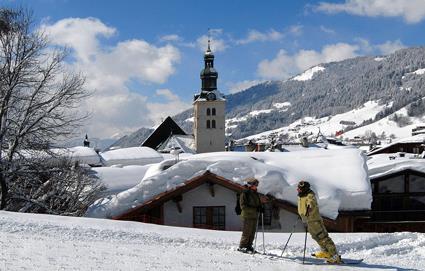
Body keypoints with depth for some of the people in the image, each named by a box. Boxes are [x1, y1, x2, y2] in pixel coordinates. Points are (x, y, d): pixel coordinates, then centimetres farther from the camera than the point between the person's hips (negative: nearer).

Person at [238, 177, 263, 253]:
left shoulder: (255, 194, 17)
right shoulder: (245, 193, -8)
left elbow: (258, 203, 27)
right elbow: (243, 206, -14)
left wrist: (260, 208, 3)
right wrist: (254, 209, -20)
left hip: (254, 216, 8)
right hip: (247, 216, -8)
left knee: (252, 232, 8)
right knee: (247, 232, -8)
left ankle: (249, 246, 15)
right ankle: (242, 247, -1)